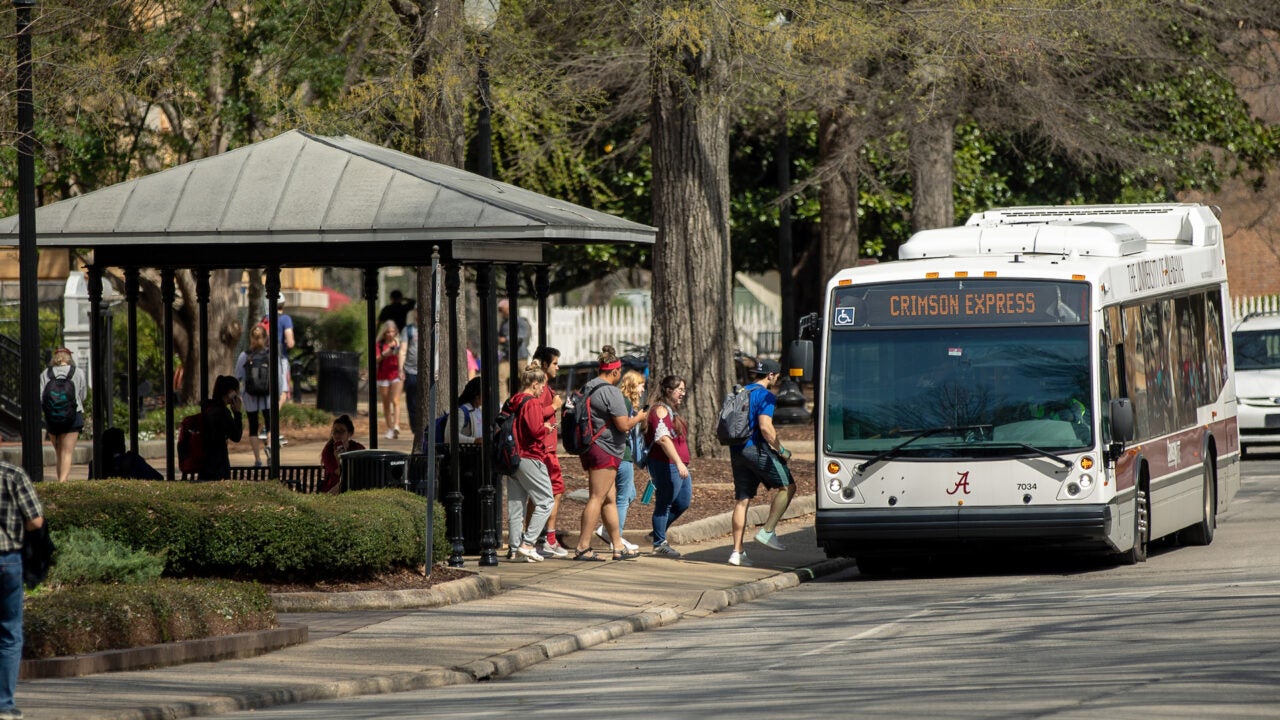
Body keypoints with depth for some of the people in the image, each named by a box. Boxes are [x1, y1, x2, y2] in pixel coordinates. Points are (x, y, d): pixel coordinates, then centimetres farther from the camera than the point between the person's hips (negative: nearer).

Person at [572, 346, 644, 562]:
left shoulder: (587, 388, 13)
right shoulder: (611, 392, -15)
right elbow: (623, 425, -18)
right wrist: (638, 418, 4)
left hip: (589, 447, 10)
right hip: (605, 450, -10)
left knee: (609, 499, 13)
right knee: (597, 498, -8)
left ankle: (618, 546, 16)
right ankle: (582, 547, -10)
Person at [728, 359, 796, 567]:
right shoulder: (766, 396, -8)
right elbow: (765, 427, -19)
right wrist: (781, 450, -8)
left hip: (736, 450, 8)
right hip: (756, 448, -8)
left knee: (742, 500, 8)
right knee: (787, 486, 5)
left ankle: (737, 551, 4)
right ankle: (767, 532, -3)